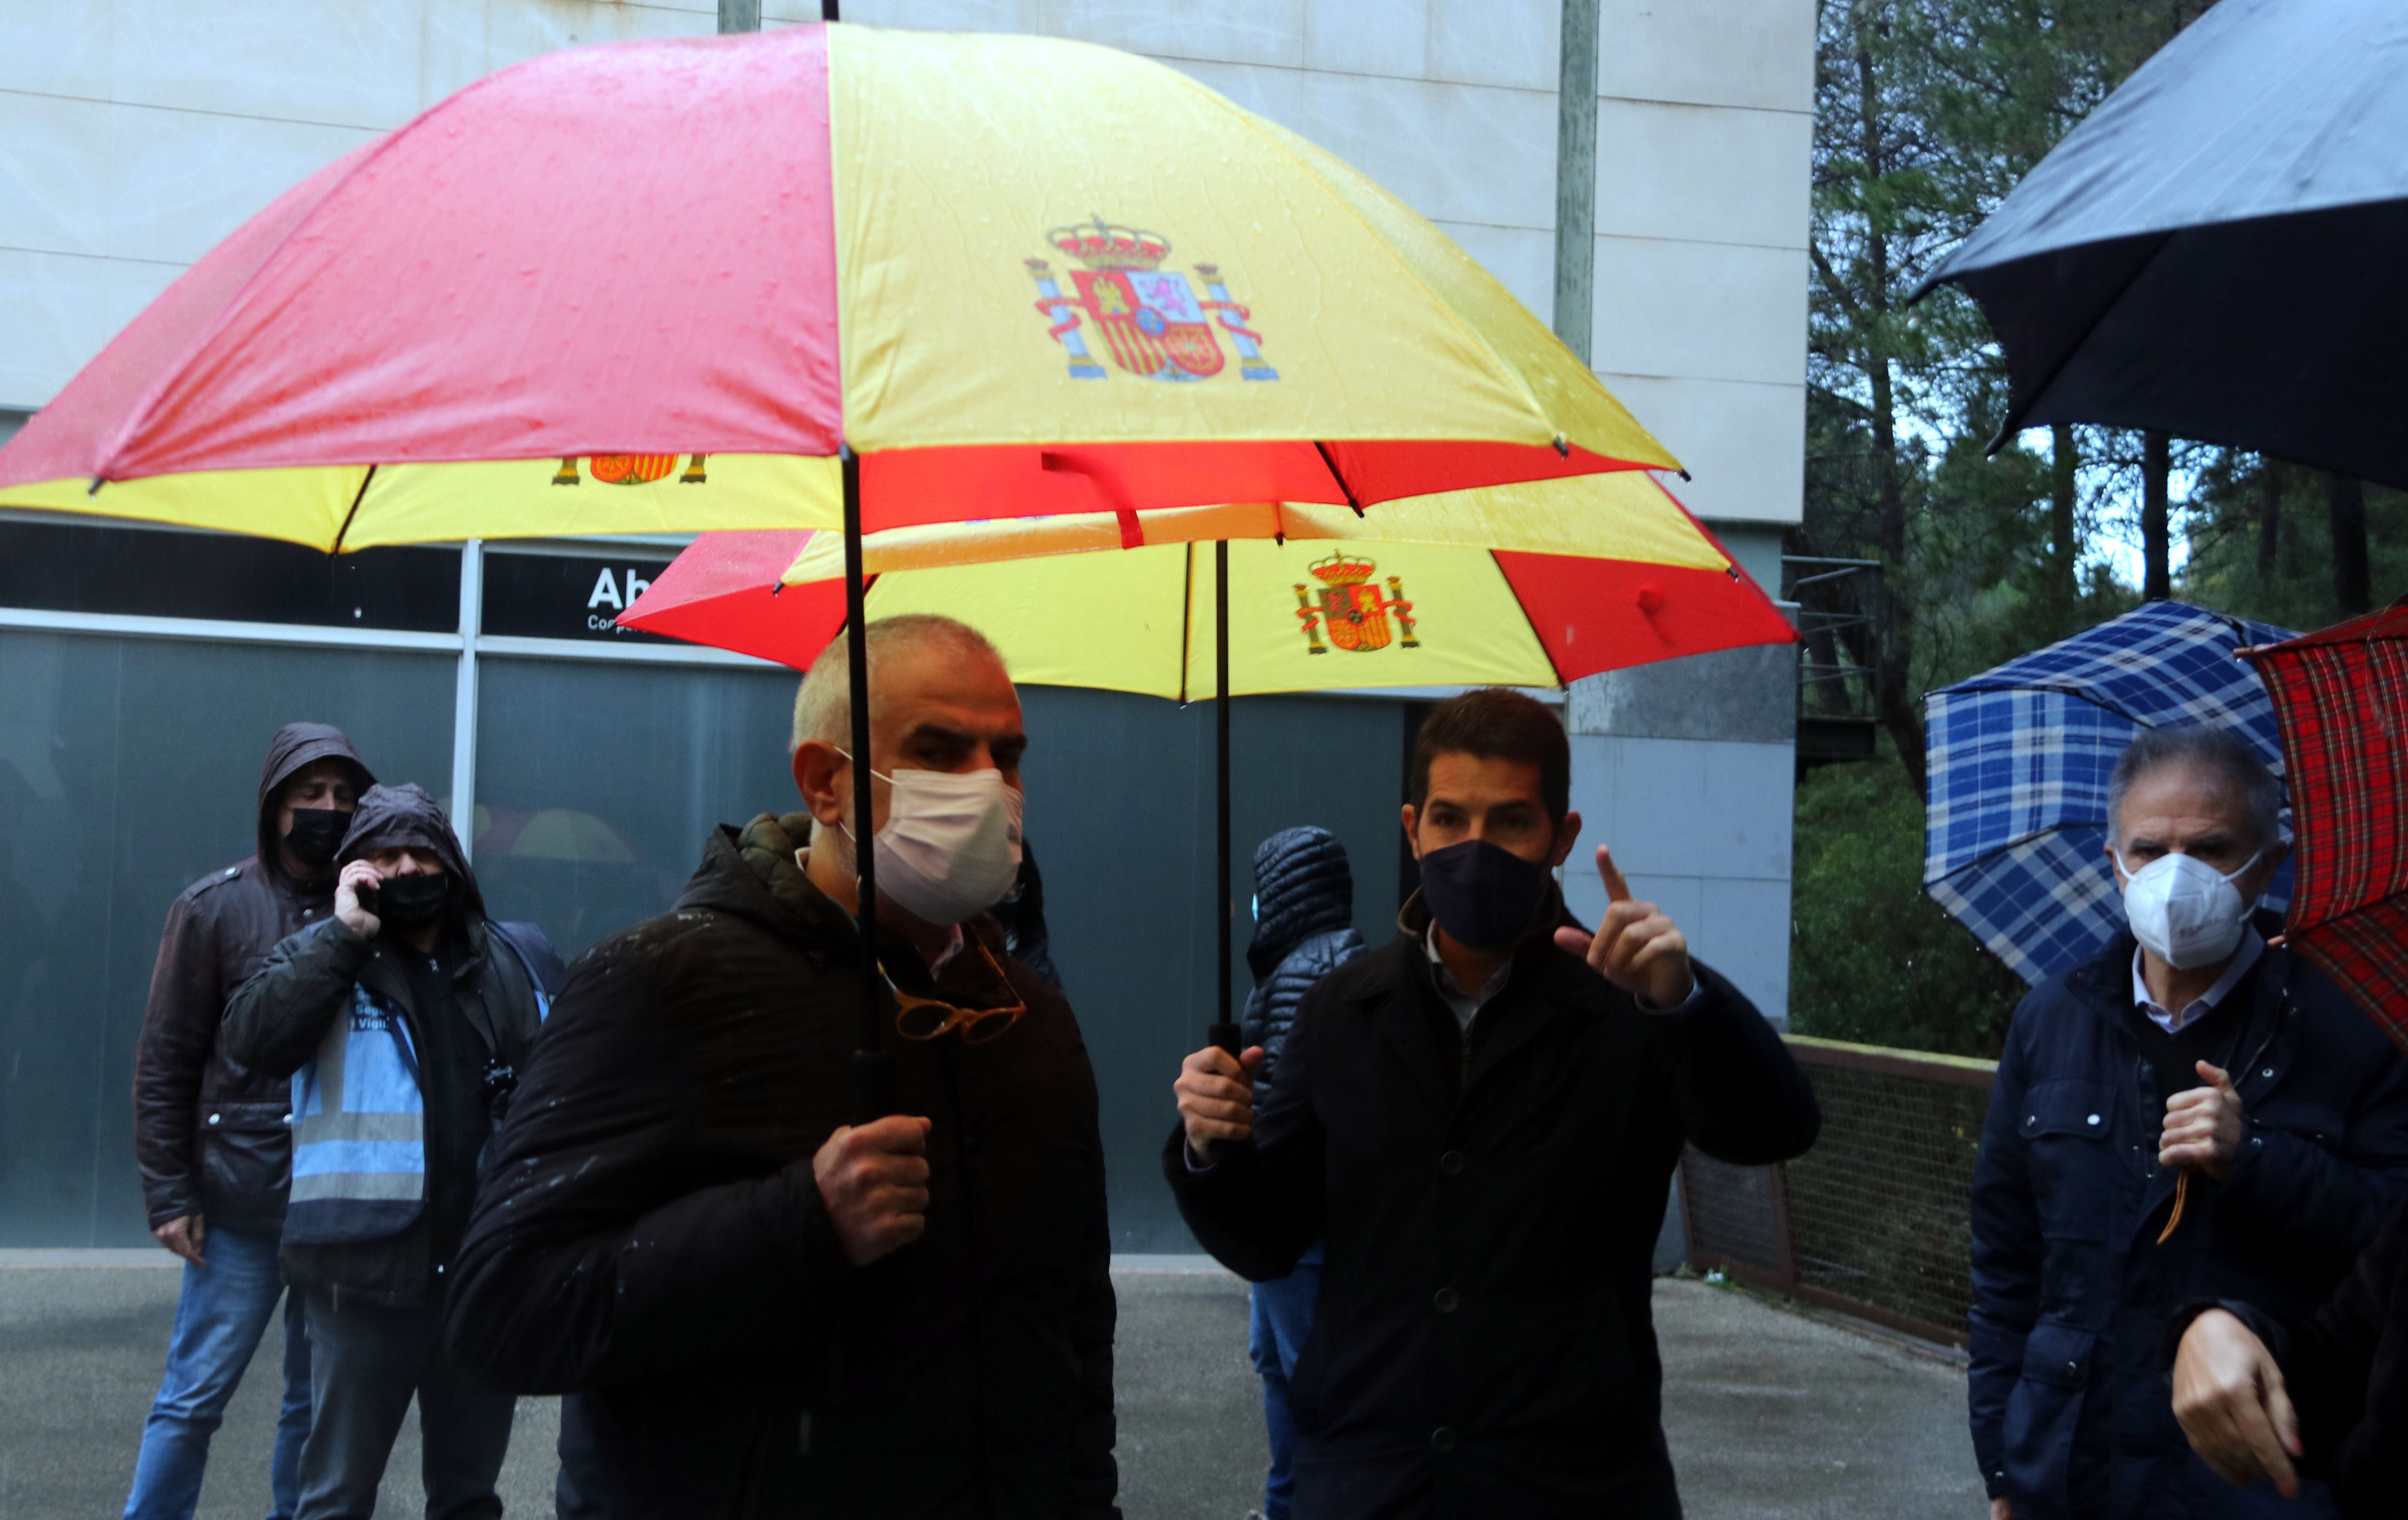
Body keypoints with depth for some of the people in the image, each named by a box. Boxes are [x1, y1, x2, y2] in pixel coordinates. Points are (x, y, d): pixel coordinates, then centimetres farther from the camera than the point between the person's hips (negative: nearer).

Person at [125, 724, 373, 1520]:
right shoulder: (217, 908, -1)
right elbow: (164, 1062, -1)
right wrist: (169, 1193, -5)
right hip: (243, 1206, -3)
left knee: (319, 1398, 10)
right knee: (195, 1396, 0)